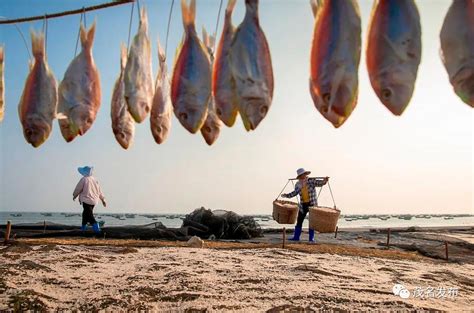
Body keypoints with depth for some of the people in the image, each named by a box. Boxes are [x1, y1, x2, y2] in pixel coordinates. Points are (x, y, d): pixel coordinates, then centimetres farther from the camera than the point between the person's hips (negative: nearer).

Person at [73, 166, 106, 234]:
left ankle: (96, 227, -25)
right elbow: (99, 190, 11)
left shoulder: (83, 179, -11)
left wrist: (74, 196, 17)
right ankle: (83, 226, 35)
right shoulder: (94, 179, 7)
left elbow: (78, 189, -2)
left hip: (86, 200, -7)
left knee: (89, 215, -9)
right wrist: (103, 199, 17)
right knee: (85, 213, 24)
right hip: (94, 201, 7)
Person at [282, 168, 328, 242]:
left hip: (312, 204, -3)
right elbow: (295, 193, 16)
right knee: (299, 221, 7)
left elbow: (320, 183, -17)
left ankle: (311, 238, 12)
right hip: (303, 205, 3)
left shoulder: (311, 181, -7)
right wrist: (287, 195, 9)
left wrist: (324, 180, -37)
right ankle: (296, 237, 16)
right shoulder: (298, 184, 3)